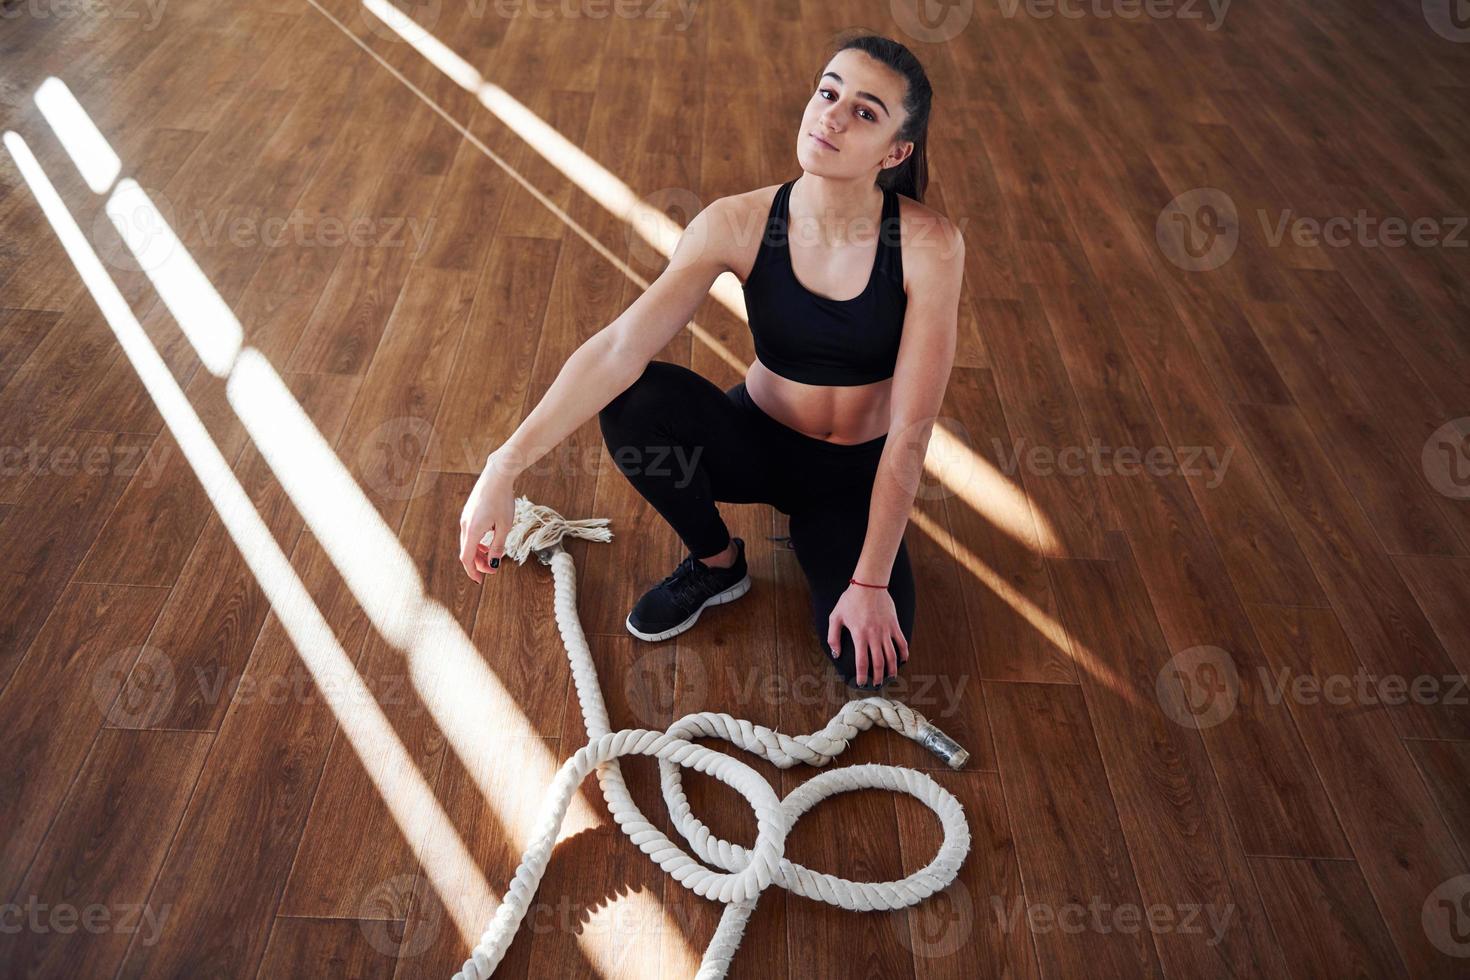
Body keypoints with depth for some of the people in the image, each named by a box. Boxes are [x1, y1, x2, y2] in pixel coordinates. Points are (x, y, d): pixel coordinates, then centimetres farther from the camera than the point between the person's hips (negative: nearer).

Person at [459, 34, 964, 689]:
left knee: (868, 663, -23)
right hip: (758, 441, 2)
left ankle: (810, 534, 11)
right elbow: (619, 346, -28)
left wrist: (871, 581, -21)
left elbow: (911, 430, -21)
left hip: (854, 473, -1)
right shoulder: (739, 223, -19)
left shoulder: (928, 245, -23)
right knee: (634, 399, -30)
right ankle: (716, 563, 0)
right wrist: (506, 464, -37)